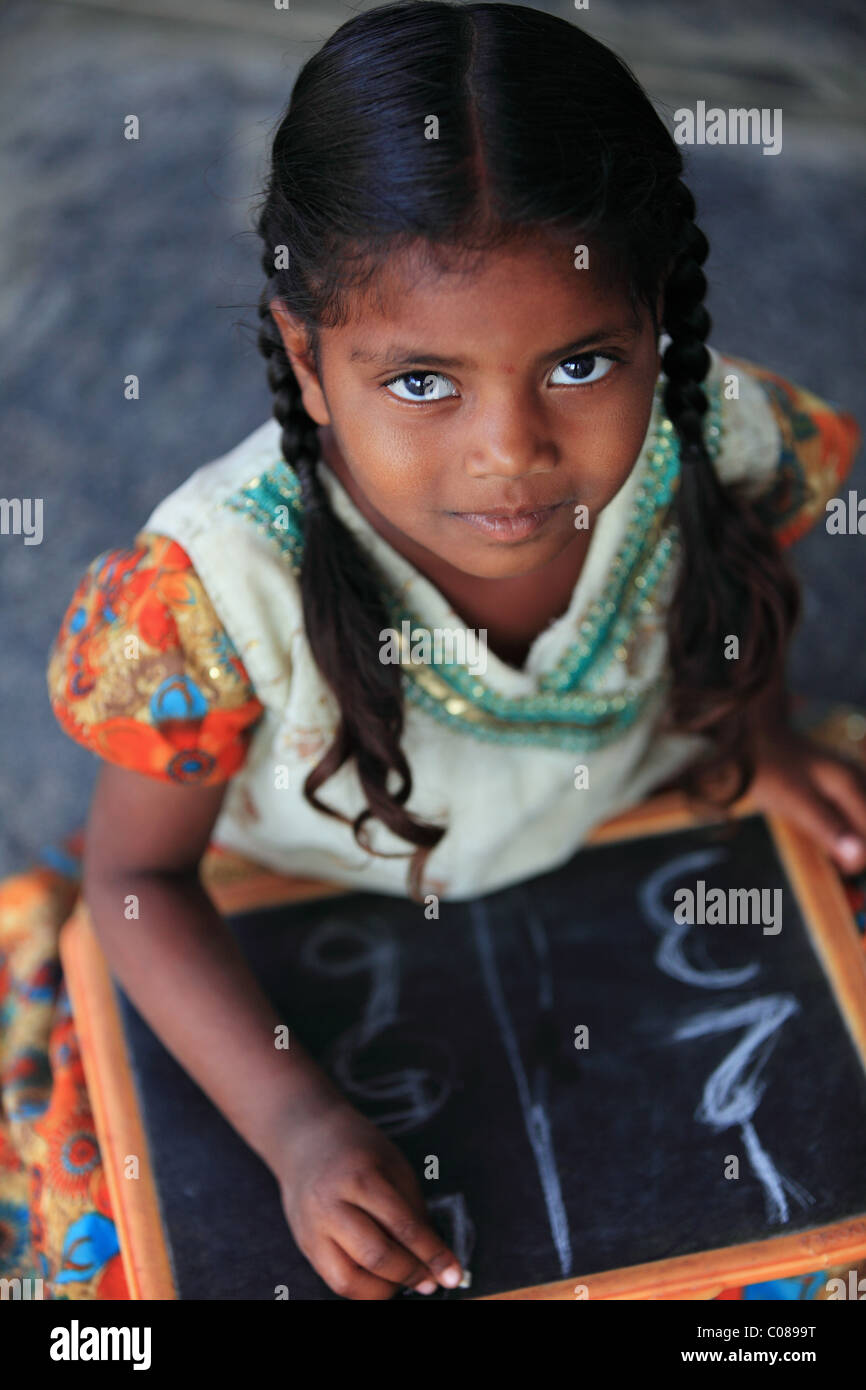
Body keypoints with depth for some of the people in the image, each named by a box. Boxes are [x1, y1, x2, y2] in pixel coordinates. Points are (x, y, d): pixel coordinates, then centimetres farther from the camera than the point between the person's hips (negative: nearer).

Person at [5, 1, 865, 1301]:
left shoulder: (715, 440, -29)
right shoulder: (217, 591, -40)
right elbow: (138, 869, -24)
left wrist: (757, 726, -8)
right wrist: (293, 1120, -32)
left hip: (622, 840, 3)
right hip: (314, 932, -2)